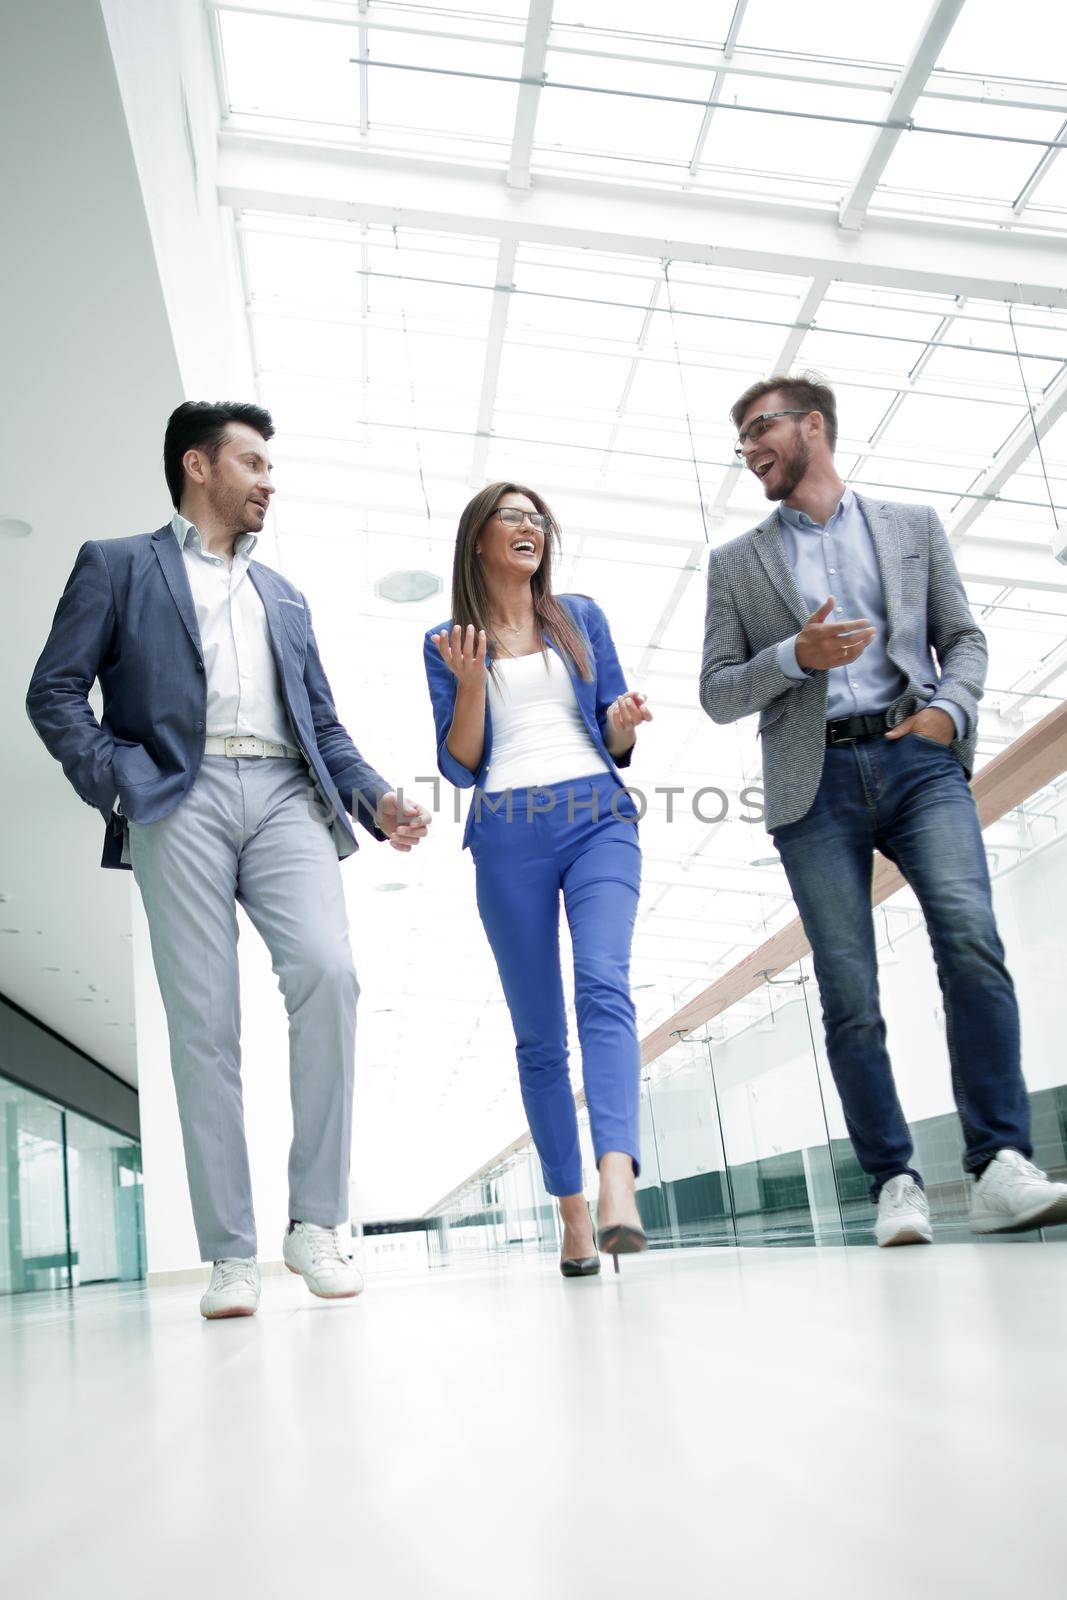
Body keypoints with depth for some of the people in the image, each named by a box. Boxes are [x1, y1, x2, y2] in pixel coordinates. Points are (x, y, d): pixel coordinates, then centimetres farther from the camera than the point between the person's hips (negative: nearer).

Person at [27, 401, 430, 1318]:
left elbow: (324, 724, 24)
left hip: (285, 796, 3)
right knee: (204, 1022, -8)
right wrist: (119, 781, -8)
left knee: (327, 971, -19)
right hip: (181, 799, -3)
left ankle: (316, 1222, -9)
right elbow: (55, 693, 7)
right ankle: (231, 1253, -1)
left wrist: (374, 797, 6)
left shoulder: (284, 598, 31)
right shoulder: (117, 566, 18)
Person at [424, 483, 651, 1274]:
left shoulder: (582, 617, 16)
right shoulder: (450, 641, 12)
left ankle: (618, 1186, -34)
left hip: (598, 819, 1)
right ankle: (573, 1214, 9)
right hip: (508, 837, 0)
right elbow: (459, 767, 5)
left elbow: (616, 745, 15)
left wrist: (624, 724, -7)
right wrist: (469, 683, -9)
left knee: (604, 985, -22)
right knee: (538, 1031, 2)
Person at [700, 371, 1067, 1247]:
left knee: (972, 943, -20)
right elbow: (717, 693, 11)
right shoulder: (737, 562, 16)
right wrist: (797, 655, -7)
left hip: (916, 758, 0)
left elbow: (964, 636, 16)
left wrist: (950, 708, -5)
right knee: (850, 996, -5)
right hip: (814, 781, 1)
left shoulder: (912, 525, 18)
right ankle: (896, 1184, 3)